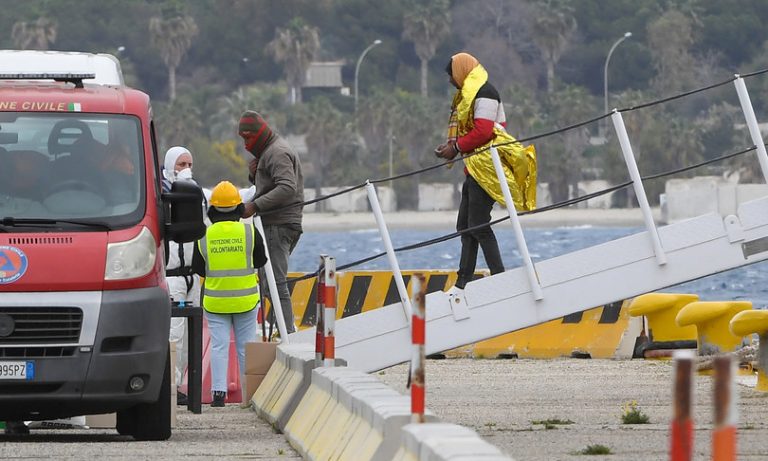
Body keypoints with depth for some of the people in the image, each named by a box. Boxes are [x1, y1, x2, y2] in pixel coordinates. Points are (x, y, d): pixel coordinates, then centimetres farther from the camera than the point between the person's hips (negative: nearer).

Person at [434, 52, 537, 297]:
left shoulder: (484, 93, -11)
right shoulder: (467, 94, 22)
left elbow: (483, 131, -21)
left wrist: (456, 147, -14)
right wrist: (452, 145, 6)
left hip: (486, 167, -11)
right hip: (475, 167, 11)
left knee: (478, 226, -13)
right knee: (465, 226, 11)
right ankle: (463, 284, 13)